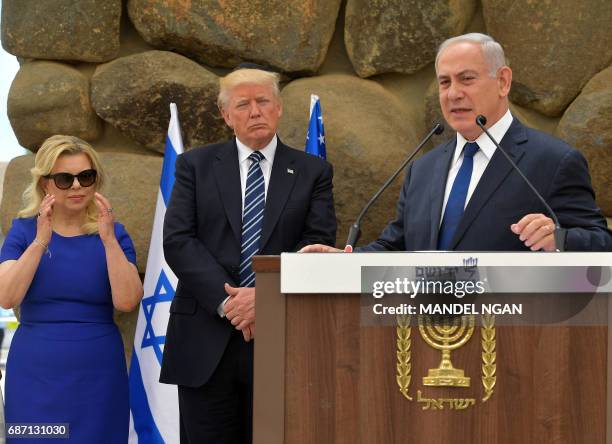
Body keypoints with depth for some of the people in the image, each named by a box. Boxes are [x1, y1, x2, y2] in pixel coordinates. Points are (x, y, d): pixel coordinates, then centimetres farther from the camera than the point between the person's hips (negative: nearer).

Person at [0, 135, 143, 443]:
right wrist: (40, 241, -19)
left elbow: (127, 302, -12)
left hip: (97, 374, 0)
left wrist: (109, 240, -19)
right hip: (35, 374, 0)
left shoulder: (112, 233, 2)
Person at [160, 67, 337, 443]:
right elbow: (178, 241, -1)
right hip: (207, 342, 0)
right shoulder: (195, 167, 9)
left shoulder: (313, 172, 9)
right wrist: (225, 300, -13)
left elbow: (318, 246, -1)